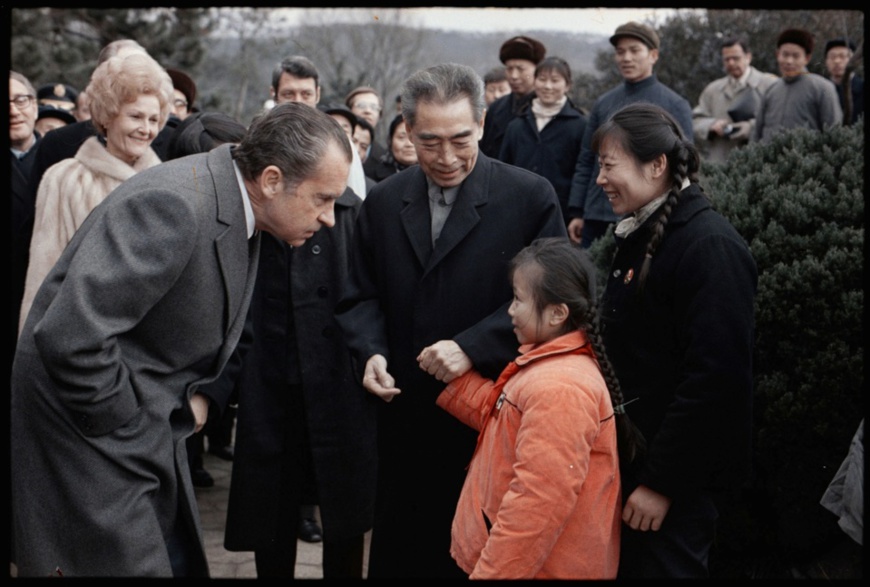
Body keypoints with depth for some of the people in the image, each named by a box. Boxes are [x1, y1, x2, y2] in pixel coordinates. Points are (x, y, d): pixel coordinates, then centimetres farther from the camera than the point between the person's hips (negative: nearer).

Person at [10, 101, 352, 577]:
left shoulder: (238, 209, 3)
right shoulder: (175, 205, -27)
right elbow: (71, 335, -32)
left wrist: (192, 396, 5)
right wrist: (124, 420, -19)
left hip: (150, 432, 9)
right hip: (90, 430, -9)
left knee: (182, 562, 15)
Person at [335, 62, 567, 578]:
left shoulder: (530, 197, -7)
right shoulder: (383, 201, 6)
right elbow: (361, 296, 11)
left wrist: (472, 348, -20)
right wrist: (371, 352, -8)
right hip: (404, 420, 4)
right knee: (398, 553, 14)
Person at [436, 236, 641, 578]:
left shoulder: (559, 390, -28)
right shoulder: (550, 364, 6)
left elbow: (538, 503, -29)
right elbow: (504, 418, 16)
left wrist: (491, 572, -23)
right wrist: (452, 379, 9)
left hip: (541, 568, -10)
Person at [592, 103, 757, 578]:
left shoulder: (710, 248, -19)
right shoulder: (641, 236, 9)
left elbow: (714, 380, -24)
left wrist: (661, 481, -21)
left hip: (675, 476, -8)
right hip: (628, 460, 9)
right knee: (622, 565, 18)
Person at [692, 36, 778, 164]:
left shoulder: (770, 85, 5)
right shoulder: (712, 90, 20)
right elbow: (695, 122, 16)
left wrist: (752, 127, -15)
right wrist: (712, 125, -5)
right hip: (719, 162, 4)